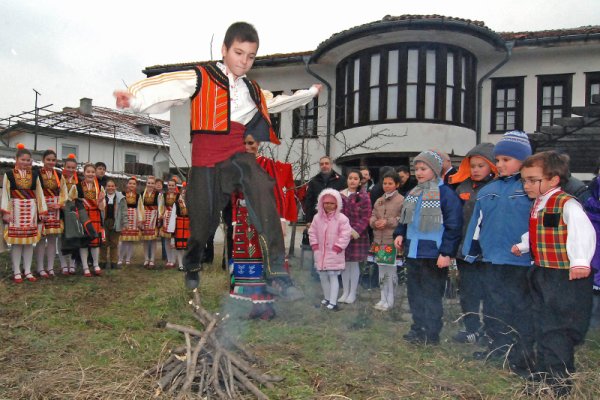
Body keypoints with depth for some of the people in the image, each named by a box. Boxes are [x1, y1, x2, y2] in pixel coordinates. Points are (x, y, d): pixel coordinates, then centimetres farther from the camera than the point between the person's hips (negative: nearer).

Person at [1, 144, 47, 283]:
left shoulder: (34, 175, 8)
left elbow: (39, 193, 8)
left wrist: (42, 211, 5)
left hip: (31, 209, 2)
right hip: (15, 209, -2)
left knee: (29, 241, 5)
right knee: (16, 241, -1)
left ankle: (28, 271, 13)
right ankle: (16, 272, 7)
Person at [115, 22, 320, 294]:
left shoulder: (253, 92, 25)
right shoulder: (200, 78, 7)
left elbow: (278, 103, 43)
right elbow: (167, 89, -10)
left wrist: (310, 93, 49)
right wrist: (134, 98, -28)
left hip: (236, 156, 3)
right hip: (206, 161, -2)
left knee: (261, 187, -29)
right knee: (203, 219, 2)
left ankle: (276, 273, -31)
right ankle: (192, 266, 39)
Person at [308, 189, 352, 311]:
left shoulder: (342, 218, -12)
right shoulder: (317, 217, 3)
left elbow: (346, 234, -13)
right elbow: (312, 232, 11)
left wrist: (338, 247, -14)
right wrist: (315, 245, 4)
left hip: (334, 254, -5)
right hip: (321, 253, 5)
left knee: (333, 277, -4)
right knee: (323, 276, 15)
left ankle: (333, 302, -1)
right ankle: (327, 298, 32)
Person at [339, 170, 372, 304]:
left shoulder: (364, 197, -5)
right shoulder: (340, 195, 7)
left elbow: (365, 218, -8)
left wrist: (355, 231, -16)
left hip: (357, 236, -4)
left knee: (354, 263, 4)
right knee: (344, 263, 10)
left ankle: (352, 293, 15)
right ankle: (345, 292, 21)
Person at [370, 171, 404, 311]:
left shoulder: (401, 200, -5)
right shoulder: (379, 201, 16)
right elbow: (372, 217, 13)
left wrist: (388, 222, -17)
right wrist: (375, 222, -9)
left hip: (393, 241, -6)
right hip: (379, 240, 6)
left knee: (391, 270, -3)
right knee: (381, 270, 13)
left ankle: (389, 300, 10)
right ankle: (383, 299, 24)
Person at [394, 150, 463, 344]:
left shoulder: (445, 193, -12)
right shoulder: (412, 193, 11)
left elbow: (453, 226, -14)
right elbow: (405, 219, 20)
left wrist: (446, 253, -17)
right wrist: (399, 234, 2)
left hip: (433, 255, -8)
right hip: (412, 253, 8)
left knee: (431, 295, 3)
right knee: (414, 293, 16)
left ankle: (431, 334, 15)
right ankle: (418, 328, 30)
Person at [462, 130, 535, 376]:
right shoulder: (488, 190, 8)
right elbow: (477, 222, 12)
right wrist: (470, 252, 14)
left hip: (522, 262, -6)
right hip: (493, 259, 6)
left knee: (522, 309, 6)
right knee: (496, 307, 18)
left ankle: (522, 358, 19)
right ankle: (499, 346, 35)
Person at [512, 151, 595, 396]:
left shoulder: (567, 205, -16)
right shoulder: (537, 206, 11)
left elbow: (583, 233, -29)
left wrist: (580, 262, -40)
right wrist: (522, 247, 15)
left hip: (566, 276, -9)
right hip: (542, 273, 9)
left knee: (558, 329, -2)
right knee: (543, 325, 17)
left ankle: (559, 381, 11)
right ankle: (543, 374, 31)